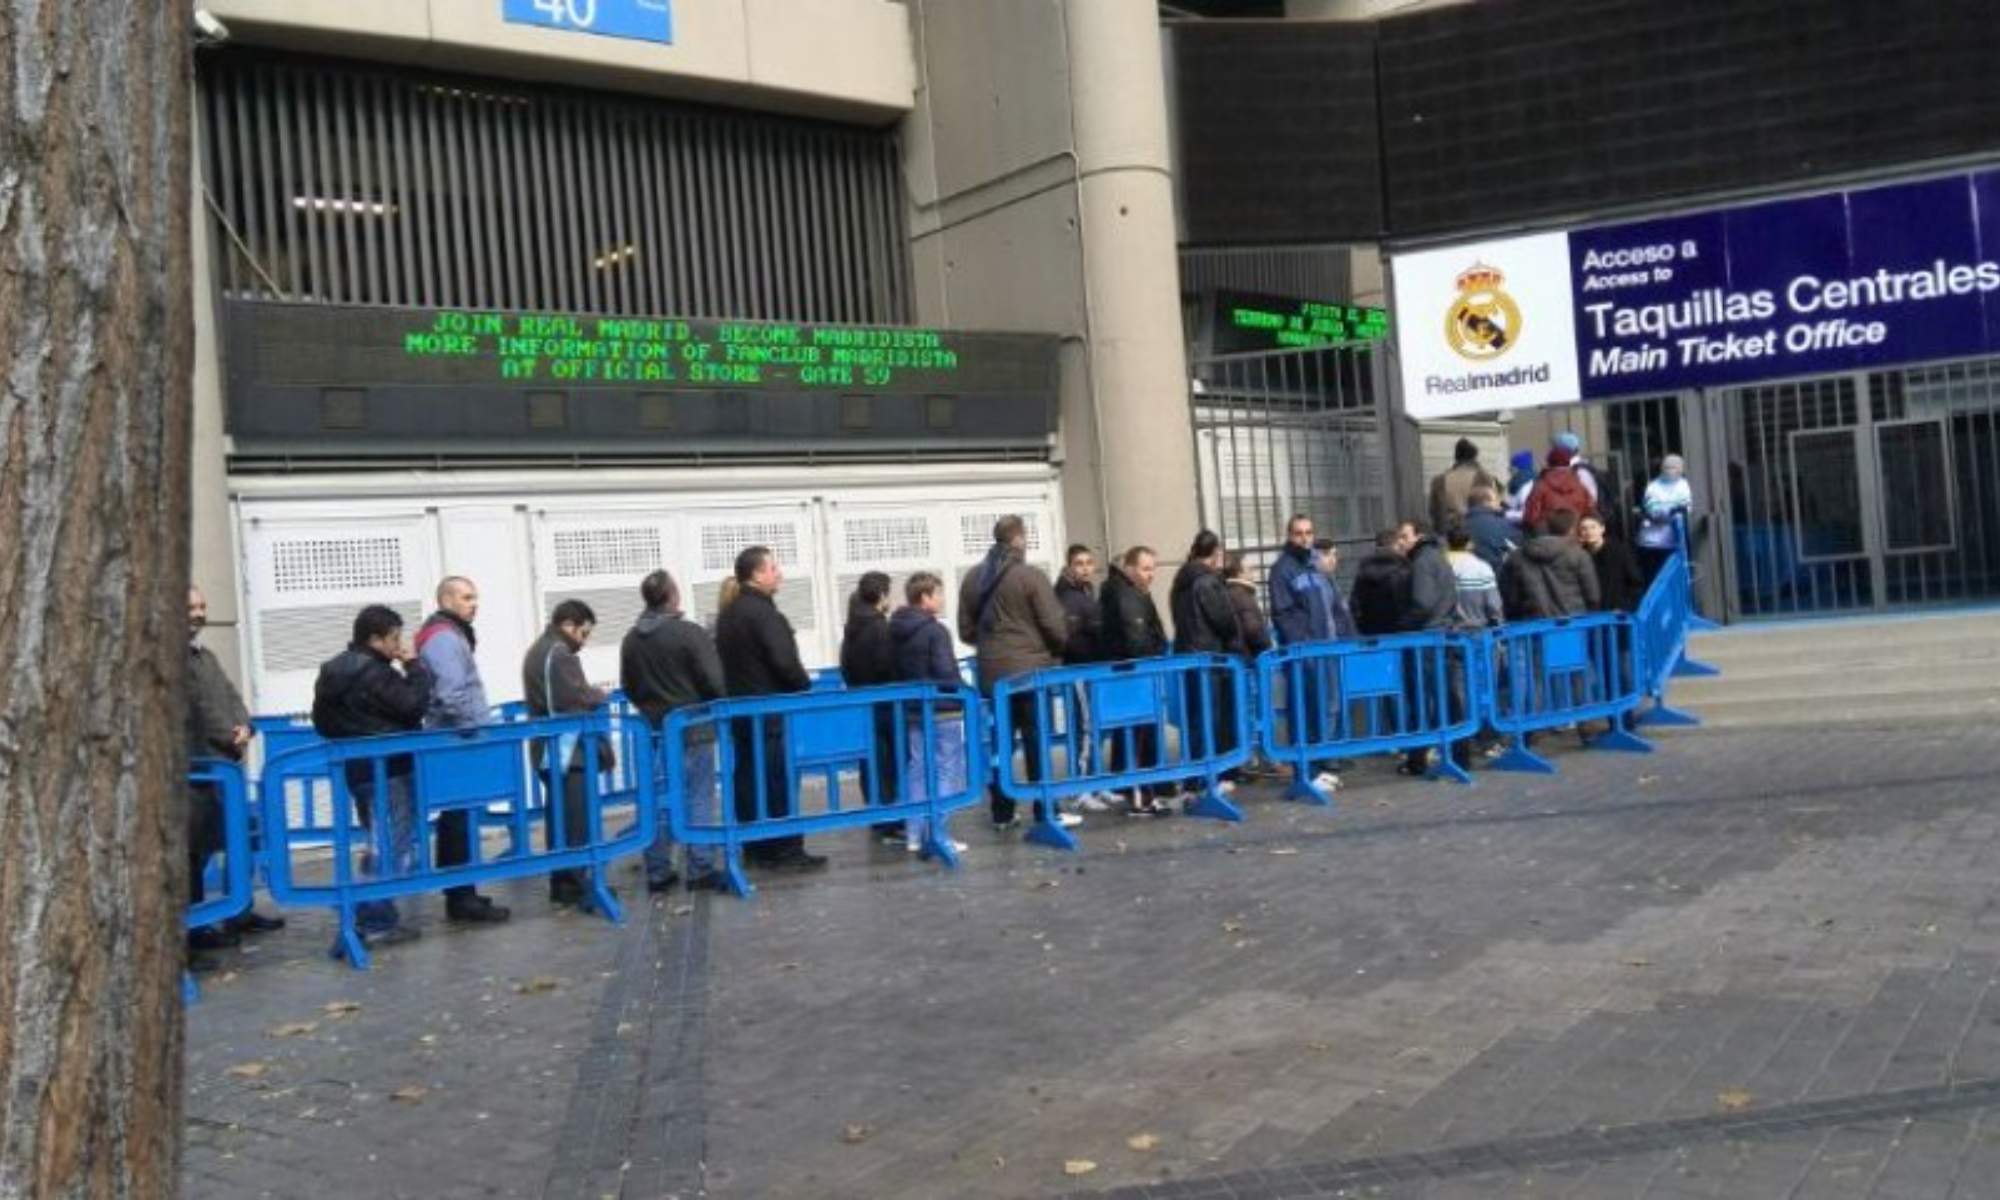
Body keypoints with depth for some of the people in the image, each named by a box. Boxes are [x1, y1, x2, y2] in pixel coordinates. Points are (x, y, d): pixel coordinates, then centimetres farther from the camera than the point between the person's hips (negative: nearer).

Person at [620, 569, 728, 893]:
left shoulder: (631, 639, 3)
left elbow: (627, 687, 12)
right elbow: (715, 684, -13)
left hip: (653, 730, 5)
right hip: (693, 729, -5)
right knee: (699, 799, 3)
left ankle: (657, 872, 14)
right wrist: (714, 710, 7)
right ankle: (700, 870, 4)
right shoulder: (691, 634, -14)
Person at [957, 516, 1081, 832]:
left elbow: (966, 631, 10)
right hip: (1030, 670, -5)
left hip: (992, 672, 5)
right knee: (1038, 741, 0)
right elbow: (1055, 627, -10)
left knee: (1001, 741, 11)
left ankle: (1002, 813, 14)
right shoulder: (1031, 575, -10)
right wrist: (1056, 648, 10)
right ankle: (1046, 813, 3)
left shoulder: (973, 577, 7)